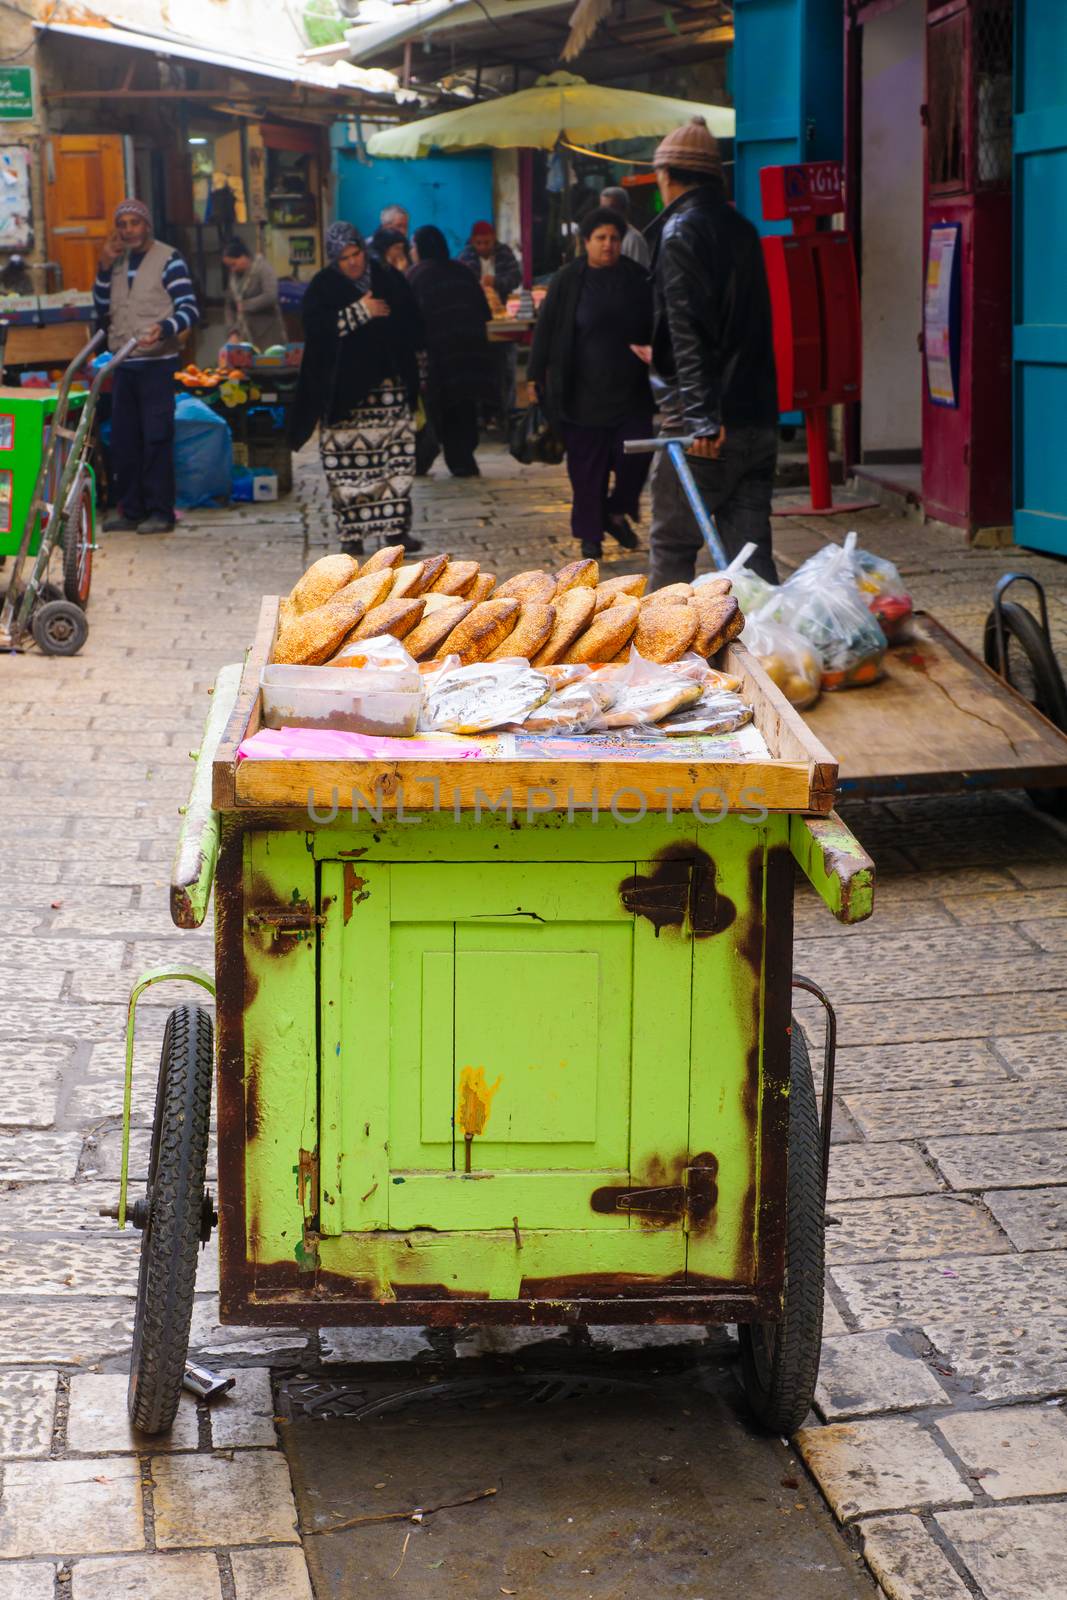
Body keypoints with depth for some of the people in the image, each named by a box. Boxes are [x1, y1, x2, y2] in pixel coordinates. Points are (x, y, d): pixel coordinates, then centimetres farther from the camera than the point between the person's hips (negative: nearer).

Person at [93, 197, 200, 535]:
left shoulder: (168, 259, -4)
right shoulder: (118, 261, 15)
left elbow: (190, 309, -10)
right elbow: (102, 309, 11)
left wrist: (164, 329, -29)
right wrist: (105, 267, 0)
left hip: (157, 362, -6)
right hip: (124, 364, 6)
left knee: (156, 437, -7)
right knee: (123, 439, 6)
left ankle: (160, 511, -4)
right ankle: (131, 510, 13)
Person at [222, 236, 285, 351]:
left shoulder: (263, 269, -5)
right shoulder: (233, 277, 14)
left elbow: (270, 296, -19)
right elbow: (230, 306, 14)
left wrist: (245, 305, -12)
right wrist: (233, 331, 1)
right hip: (246, 335, 5)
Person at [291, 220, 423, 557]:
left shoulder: (390, 281, 10)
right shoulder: (323, 287, 3)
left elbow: (414, 327, 17)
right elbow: (315, 326, -14)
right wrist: (361, 311, -14)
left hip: (389, 388, 2)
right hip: (344, 391, -2)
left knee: (396, 460, -3)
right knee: (347, 465, -4)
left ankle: (394, 527, 3)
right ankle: (352, 532, 3)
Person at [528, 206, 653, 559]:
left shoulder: (637, 278, 5)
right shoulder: (568, 280, -2)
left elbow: (654, 328, 13)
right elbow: (546, 329, 0)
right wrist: (538, 376, -4)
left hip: (631, 389, 2)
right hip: (583, 391, -2)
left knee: (636, 454, -4)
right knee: (587, 466, 2)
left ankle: (616, 513, 20)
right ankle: (590, 533, 14)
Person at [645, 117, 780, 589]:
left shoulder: (680, 232, -7)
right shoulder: (741, 228, 17)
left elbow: (689, 330, -19)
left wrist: (700, 416, -26)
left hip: (706, 428, -7)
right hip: (758, 420, 7)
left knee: (672, 550, 3)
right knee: (751, 555, 6)